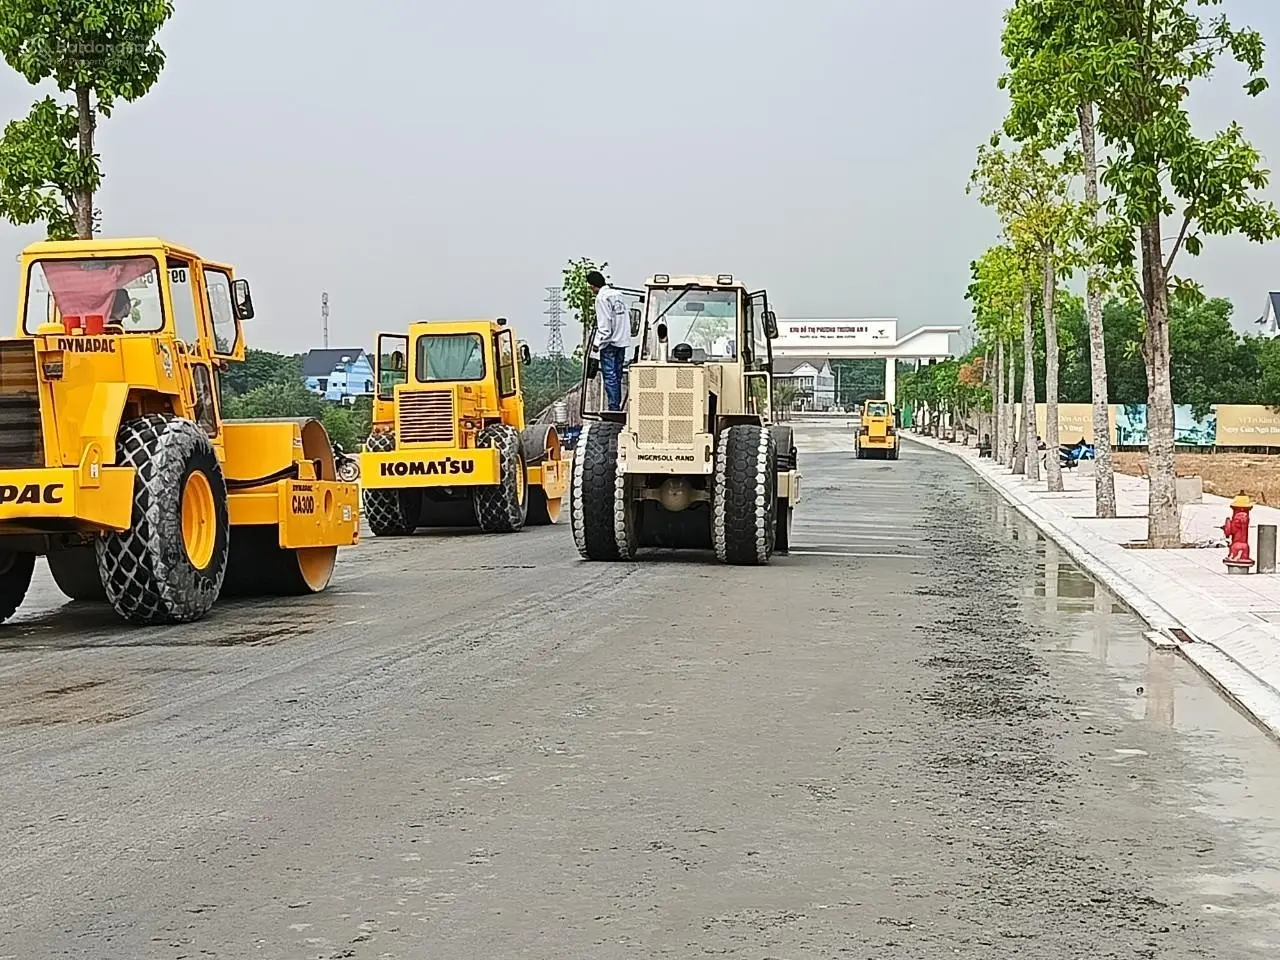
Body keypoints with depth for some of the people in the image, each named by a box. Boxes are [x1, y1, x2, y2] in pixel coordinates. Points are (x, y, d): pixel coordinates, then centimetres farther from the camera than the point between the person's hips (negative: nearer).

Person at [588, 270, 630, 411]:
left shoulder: (601, 298, -11)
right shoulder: (618, 295, 12)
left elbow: (604, 324, -16)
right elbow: (628, 314, 13)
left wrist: (598, 341, -11)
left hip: (610, 342, -8)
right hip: (623, 341, 8)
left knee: (609, 376, -5)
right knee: (617, 376, 12)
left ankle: (613, 407, -9)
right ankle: (617, 407, 12)